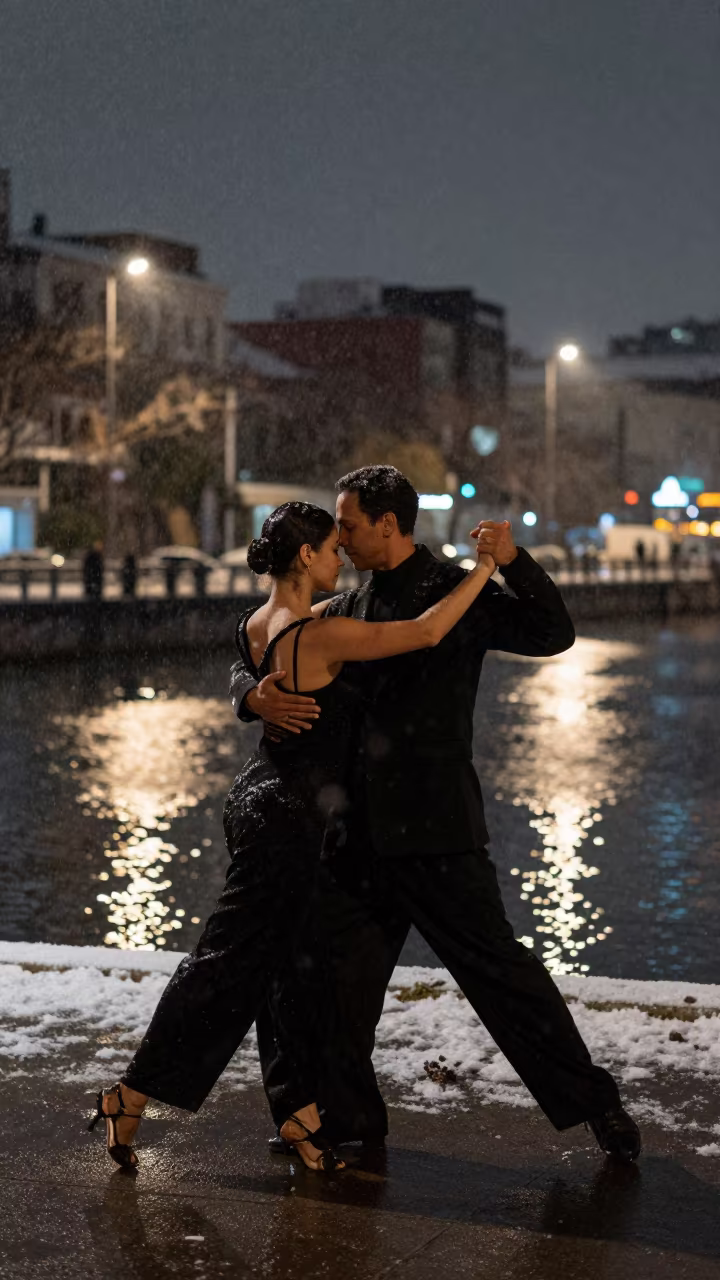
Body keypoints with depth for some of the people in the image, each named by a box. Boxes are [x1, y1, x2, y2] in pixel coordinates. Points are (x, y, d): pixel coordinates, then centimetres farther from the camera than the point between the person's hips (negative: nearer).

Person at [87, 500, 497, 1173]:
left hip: (259, 803, 9)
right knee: (228, 964, 0)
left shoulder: (257, 624, 5)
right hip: (286, 820, -9)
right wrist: (484, 566, -16)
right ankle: (131, 1097, 8)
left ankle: (302, 1111, 19)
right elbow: (424, 632, -25)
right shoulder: (316, 637, -22)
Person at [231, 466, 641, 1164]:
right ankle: (345, 1112, 25)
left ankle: (594, 1103, 3)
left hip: (435, 821, -6)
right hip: (361, 826, 6)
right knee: (331, 964, 10)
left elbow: (552, 635, -12)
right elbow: (250, 657, 17)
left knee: (496, 963, -7)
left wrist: (514, 562, -25)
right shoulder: (348, 611, 14)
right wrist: (255, 695, -7)